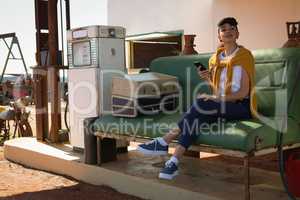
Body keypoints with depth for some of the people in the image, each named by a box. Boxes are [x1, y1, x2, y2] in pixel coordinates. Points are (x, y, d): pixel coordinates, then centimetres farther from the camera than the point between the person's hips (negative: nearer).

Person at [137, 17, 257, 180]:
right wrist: (208, 78, -2)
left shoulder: (244, 55, -4)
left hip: (242, 106, -5)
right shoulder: (216, 58, 14)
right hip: (222, 105, 5)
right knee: (199, 116, -30)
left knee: (201, 104, -31)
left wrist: (218, 98, -22)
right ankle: (174, 162, -37)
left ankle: (163, 143, -27)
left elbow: (244, 92, -11)